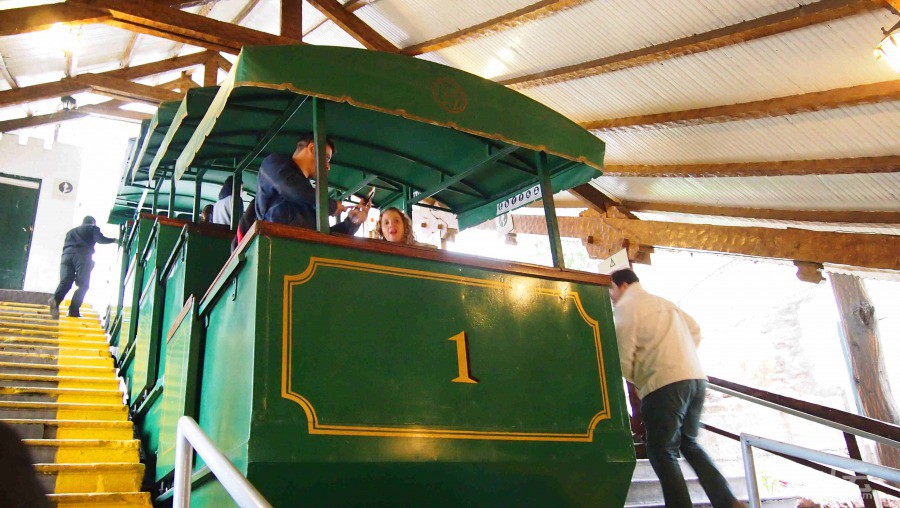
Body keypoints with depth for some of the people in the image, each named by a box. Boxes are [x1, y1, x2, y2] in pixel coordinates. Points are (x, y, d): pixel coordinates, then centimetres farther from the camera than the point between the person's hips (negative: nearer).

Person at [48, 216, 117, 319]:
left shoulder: (71, 231, 37)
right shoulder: (93, 228, 20)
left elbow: (65, 245, 31)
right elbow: (100, 239, 2)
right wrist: (114, 240, 10)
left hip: (66, 254, 5)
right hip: (82, 255, -5)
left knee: (65, 282, -6)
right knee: (83, 285, -5)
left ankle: (55, 299, -35)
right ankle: (73, 310, -18)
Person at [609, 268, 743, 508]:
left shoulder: (625, 307, 0)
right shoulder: (664, 303, 24)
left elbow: (624, 357, -4)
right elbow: (695, 329, 27)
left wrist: (636, 382, 12)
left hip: (664, 383, -8)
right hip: (696, 378, 8)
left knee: (662, 452, 2)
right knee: (689, 443, 21)